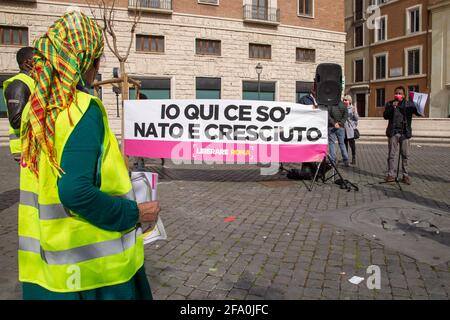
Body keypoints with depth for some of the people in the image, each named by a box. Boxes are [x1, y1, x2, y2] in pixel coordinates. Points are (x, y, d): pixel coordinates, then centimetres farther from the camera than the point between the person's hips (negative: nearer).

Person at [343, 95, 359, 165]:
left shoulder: (353, 108, -2)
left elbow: (357, 118, -6)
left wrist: (354, 112, -21)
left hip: (350, 129, -4)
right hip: (343, 128, 4)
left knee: (351, 143, -3)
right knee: (344, 143, 11)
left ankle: (354, 158, 4)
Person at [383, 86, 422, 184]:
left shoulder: (409, 104, 5)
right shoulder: (390, 104, 7)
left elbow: (419, 113, 0)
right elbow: (385, 116, -3)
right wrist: (392, 107, -15)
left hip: (405, 133, 0)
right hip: (393, 132, 0)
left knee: (405, 155, 4)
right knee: (391, 155, 2)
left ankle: (405, 175, 11)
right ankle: (390, 175, 8)